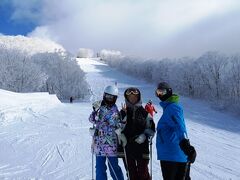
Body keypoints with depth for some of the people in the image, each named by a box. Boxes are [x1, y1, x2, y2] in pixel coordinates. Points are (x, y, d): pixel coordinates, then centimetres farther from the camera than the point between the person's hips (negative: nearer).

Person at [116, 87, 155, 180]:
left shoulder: (144, 112, 4)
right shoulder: (123, 112, 8)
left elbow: (151, 128, 5)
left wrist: (144, 136, -10)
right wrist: (121, 136, -7)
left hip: (142, 145, -2)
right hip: (128, 145, 2)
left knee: (143, 169, -1)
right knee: (130, 169, 9)